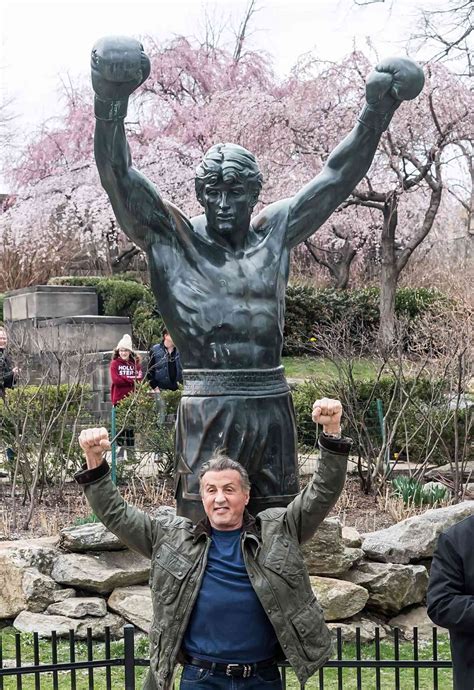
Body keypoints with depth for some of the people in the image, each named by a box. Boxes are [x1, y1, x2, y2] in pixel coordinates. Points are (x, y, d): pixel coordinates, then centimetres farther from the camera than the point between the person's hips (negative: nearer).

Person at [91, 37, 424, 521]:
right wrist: (110, 104, -25)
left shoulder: (274, 231, 13)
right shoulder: (171, 238, 3)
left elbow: (337, 178, 14)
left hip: (272, 403, 4)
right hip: (207, 407, -4)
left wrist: (374, 115, 4)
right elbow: (118, 176, -9)